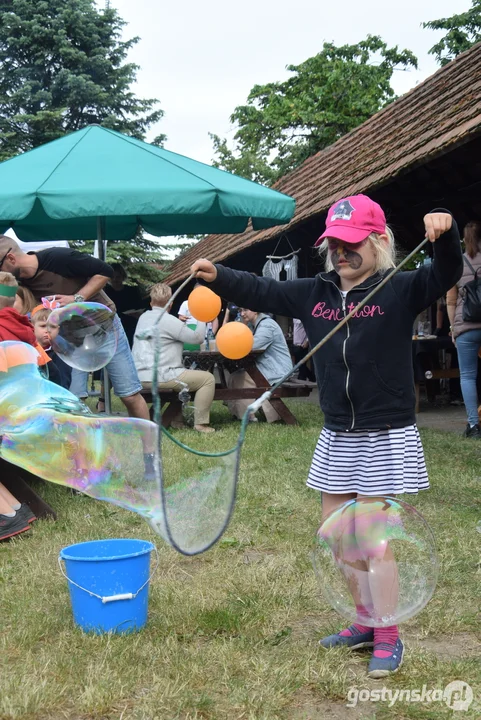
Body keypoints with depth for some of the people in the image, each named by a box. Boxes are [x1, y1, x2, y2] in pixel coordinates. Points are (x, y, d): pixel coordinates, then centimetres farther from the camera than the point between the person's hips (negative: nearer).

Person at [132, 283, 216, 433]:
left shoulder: (143, 318, 12)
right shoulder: (168, 320, -11)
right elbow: (197, 337, -7)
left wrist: (180, 322, 21)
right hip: (158, 377, -9)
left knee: (183, 374, 33)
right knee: (208, 378, -1)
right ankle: (201, 423, -3)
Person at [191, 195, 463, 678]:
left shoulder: (400, 291, -8)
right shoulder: (314, 294, 6)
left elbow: (446, 275, -22)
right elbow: (260, 292, 7)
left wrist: (445, 235, -41)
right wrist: (217, 277, -7)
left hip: (385, 438, -6)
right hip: (336, 438, 6)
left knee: (374, 542, -3)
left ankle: (388, 639, 13)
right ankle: (366, 621, 31)